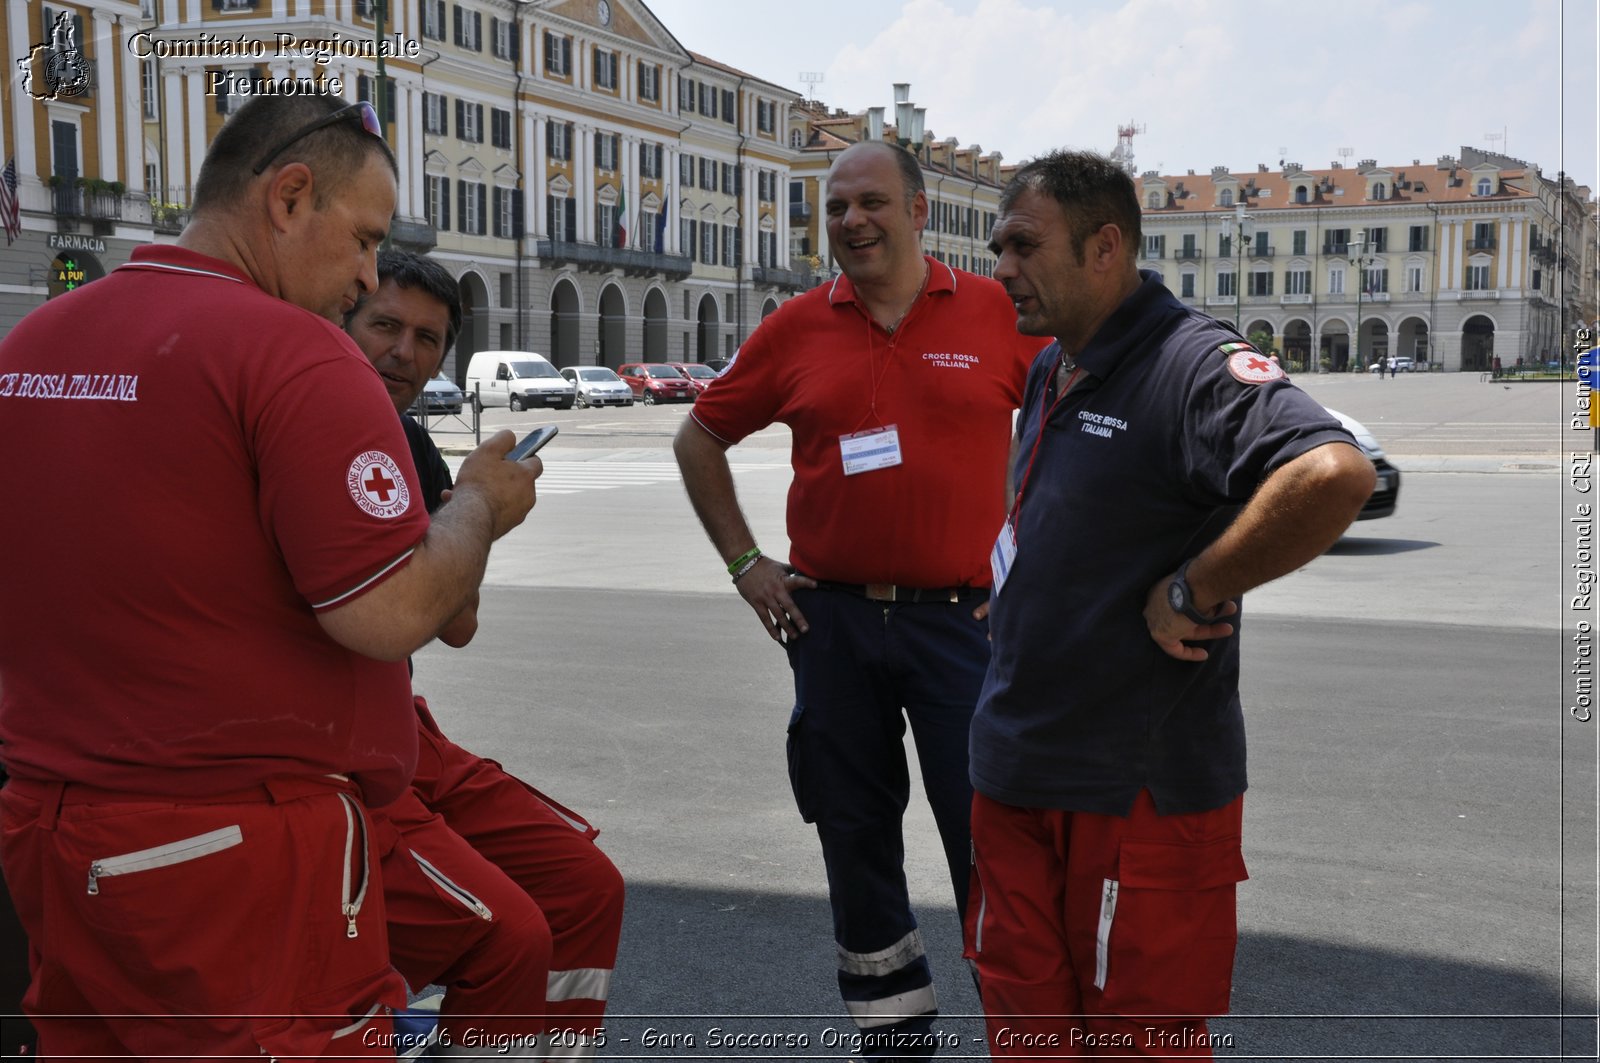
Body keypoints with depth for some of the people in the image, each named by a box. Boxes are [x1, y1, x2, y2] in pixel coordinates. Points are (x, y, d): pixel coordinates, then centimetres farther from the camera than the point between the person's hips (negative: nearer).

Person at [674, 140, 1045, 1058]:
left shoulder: (999, 313, -2)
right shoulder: (797, 329, 5)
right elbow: (701, 439, 14)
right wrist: (744, 561, 7)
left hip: (960, 614, -3)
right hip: (832, 620, 3)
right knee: (857, 842, 12)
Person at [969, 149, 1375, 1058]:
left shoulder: (1193, 363, -18)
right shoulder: (1049, 373, 12)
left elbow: (1337, 474, -36)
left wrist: (1191, 593, -26)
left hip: (1142, 786, -8)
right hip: (1015, 773, 8)